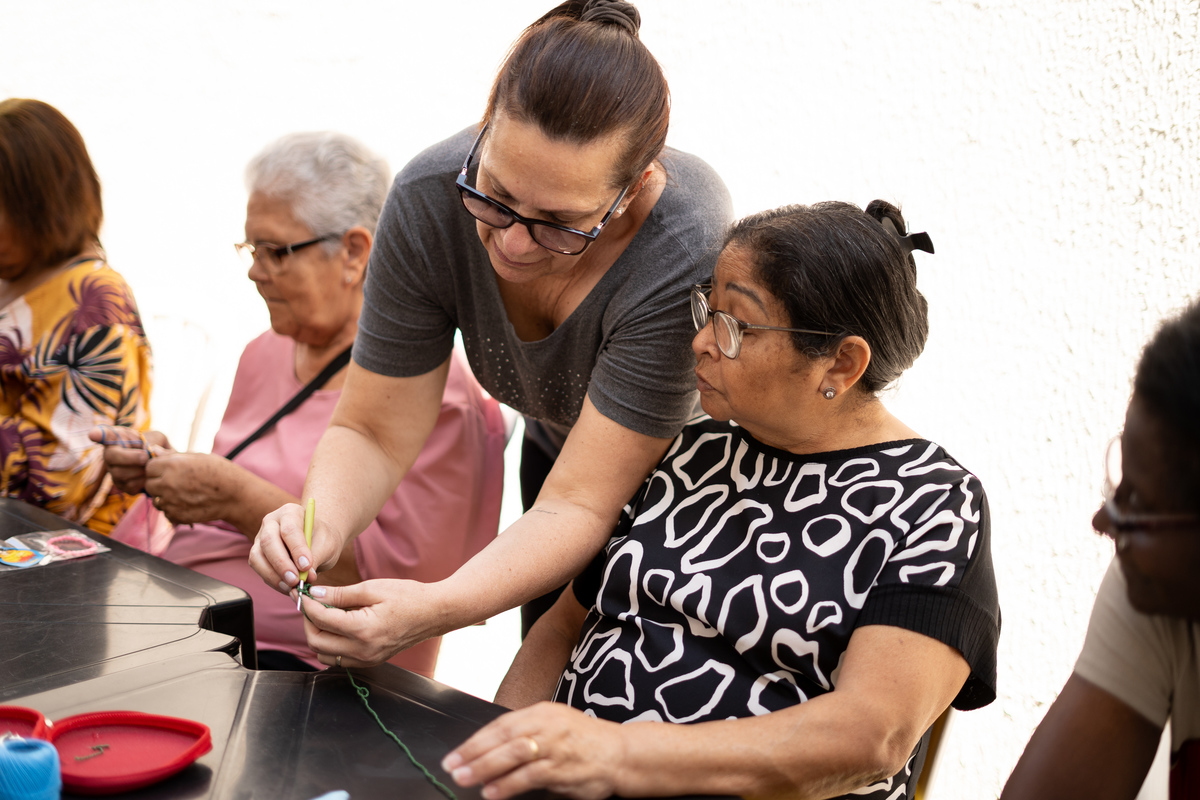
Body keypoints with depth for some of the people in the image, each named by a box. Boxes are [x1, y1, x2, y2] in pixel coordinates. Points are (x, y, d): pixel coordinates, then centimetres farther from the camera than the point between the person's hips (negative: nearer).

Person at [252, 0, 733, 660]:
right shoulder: (428, 198, -28)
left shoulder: (685, 253, -40)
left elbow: (580, 504, -38)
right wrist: (321, 521, -41)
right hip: (556, 448, 4)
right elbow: (374, 432, -20)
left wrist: (433, 612, -52)